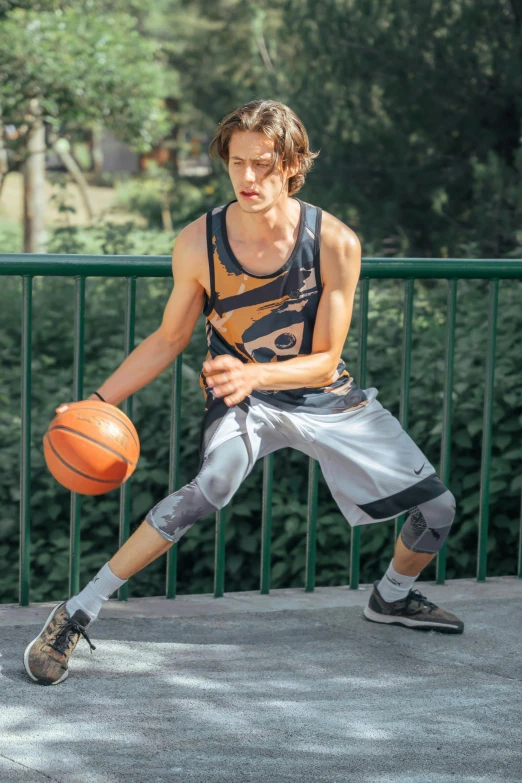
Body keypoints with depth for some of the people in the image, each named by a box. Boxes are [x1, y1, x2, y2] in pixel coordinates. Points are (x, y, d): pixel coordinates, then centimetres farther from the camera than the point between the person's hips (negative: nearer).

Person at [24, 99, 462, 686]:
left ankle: (393, 598, 39)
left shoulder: (335, 243, -21)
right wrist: (98, 402, -15)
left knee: (436, 508, 4)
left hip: (324, 395, 3)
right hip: (240, 396, -2)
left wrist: (252, 374, -38)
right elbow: (168, 341, -5)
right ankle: (76, 614, -29)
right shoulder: (198, 243, -19)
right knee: (210, 488, -35)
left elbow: (325, 362, -19)